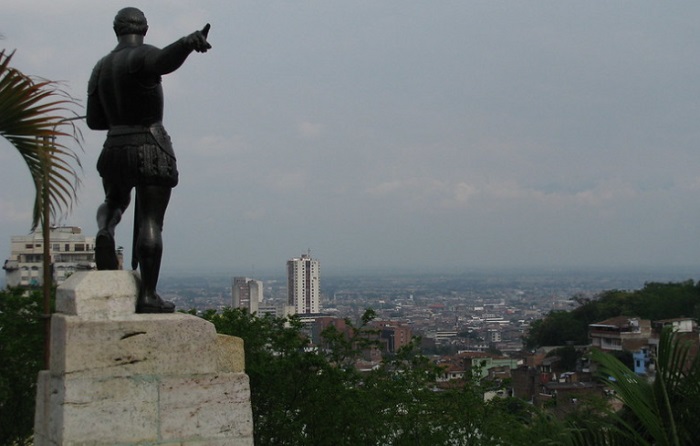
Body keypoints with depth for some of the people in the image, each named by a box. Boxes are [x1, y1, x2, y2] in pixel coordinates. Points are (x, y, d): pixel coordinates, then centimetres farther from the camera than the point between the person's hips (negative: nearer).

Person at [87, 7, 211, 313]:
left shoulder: (101, 68, 12)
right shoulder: (141, 56, -8)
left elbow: (94, 121, 13)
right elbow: (164, 60, -34)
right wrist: (190, 42, -52)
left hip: (114, 149, 6)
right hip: (151, 149, -6)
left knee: (114, 202, 33)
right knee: (150, 222, -5)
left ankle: (105, 231, 3)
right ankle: (148, 295, -7)